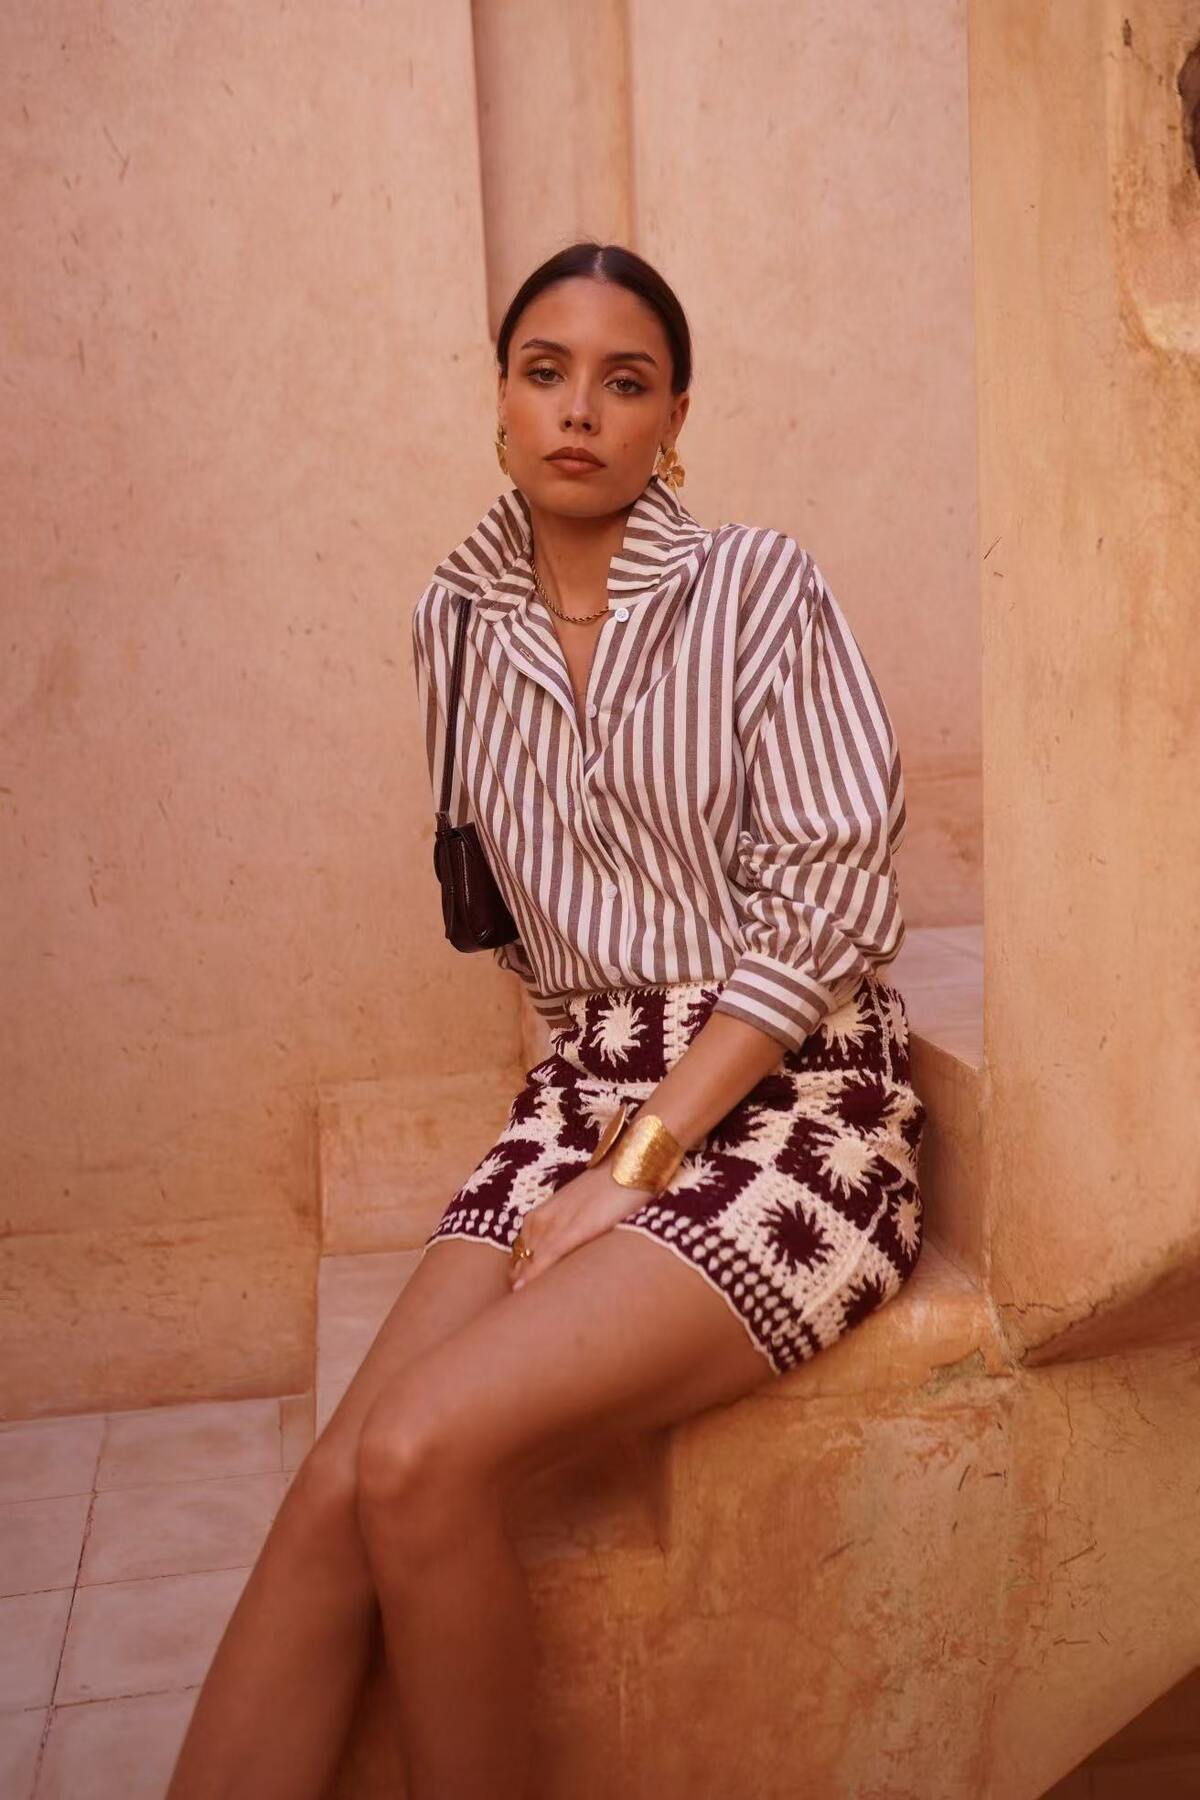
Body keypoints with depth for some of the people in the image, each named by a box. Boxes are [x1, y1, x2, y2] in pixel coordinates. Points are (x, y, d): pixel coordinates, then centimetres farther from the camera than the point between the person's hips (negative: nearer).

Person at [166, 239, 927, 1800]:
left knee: (421, 1459, -25)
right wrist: (594, 1125, 8)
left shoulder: (760, 589, -5)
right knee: (334, 1492, -17)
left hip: (791, 1104, -4)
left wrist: (633, 1170, -15)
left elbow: (826, 909, -11)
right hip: (582, 1091, 4)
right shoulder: (460, 620, 9)